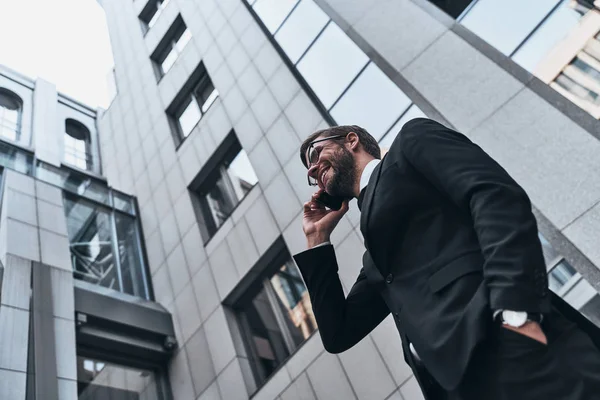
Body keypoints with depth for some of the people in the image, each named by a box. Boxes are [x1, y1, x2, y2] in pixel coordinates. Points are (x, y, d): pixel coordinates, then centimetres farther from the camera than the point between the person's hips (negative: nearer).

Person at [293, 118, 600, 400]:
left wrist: (515, 311, -20)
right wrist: (318, 239, 27)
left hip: (510, 349, -7)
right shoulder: (374, 258, 29)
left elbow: (498, 194, -6)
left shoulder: (412, 139, 11)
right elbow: (338, 335, 26)